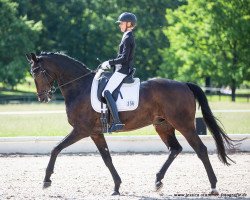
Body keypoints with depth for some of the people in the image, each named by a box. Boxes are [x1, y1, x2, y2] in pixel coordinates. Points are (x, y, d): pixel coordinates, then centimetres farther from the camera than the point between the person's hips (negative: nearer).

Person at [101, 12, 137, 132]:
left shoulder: (127, 38, -14)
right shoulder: (128, 37, 18)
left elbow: (124, 58, -22)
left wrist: (109, 63, -15)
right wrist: (110, 64, 16)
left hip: (122, 70, -11)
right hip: (121, 69, 11)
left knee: (107, 92, -22)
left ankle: (117, 122, -32)